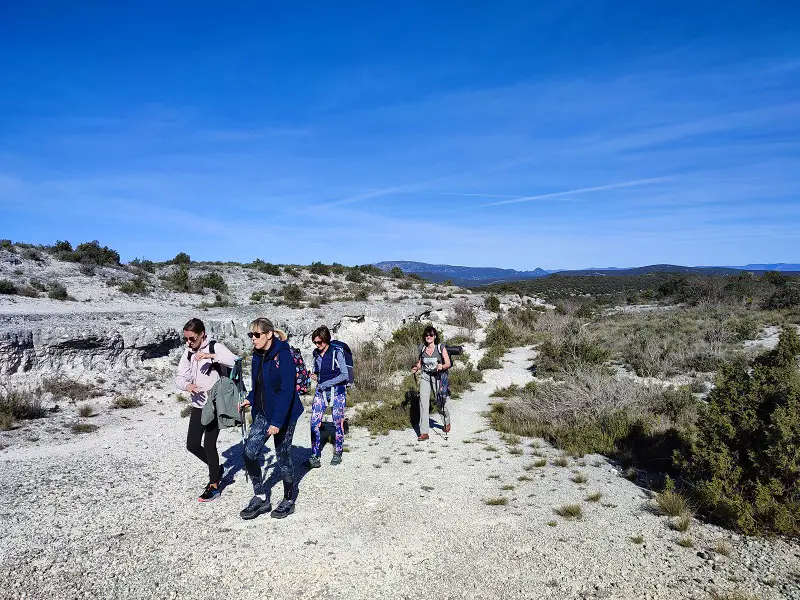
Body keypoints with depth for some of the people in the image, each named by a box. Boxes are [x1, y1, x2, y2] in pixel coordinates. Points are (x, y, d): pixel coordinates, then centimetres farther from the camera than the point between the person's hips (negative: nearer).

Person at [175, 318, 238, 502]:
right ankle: (217, 469, 33)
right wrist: (187, 385, -15)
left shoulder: (215, 347, -13)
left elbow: (236, 362, -27)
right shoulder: (189, 352, 6)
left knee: (209, 444, -4)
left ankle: (214, 486, 14)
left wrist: (211, 356, -35)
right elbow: (179, 377, 7)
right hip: (198, 405, 7)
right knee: (192, 445, 8)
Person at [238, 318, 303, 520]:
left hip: (283, 415, -7)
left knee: (283, 457, 5)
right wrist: (250, 399, 0)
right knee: (249, 452, -2)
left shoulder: (283, 356, -20)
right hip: (263, 413, 7)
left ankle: (289, 500, 26)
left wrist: (277, 421, -27)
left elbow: (287, 391, -24)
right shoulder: (258, 356, 4)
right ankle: (260, 497, 14)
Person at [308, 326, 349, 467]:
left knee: (338, 423, 3)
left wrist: (325, 384, -16)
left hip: (337, 391, -4)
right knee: (314, 423, -6)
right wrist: (315, 376, 0)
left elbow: (344, 375, -15)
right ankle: (315, 456, 0)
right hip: (321, 391, 4)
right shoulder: (316, 354, 5)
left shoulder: (337, 353, -12)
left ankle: (338, 453, 19)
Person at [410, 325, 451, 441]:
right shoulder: (422, 348, 6)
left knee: (440, 402, 7)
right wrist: (416, 368, -3)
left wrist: (442, 366, -26)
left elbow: (448, 363, -5)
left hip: (437, 377, -2)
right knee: (423, 402, -11)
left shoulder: (441, 347, -4)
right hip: (425, 377, 2)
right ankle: (424, 432, -8)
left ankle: (447, 422, 41)